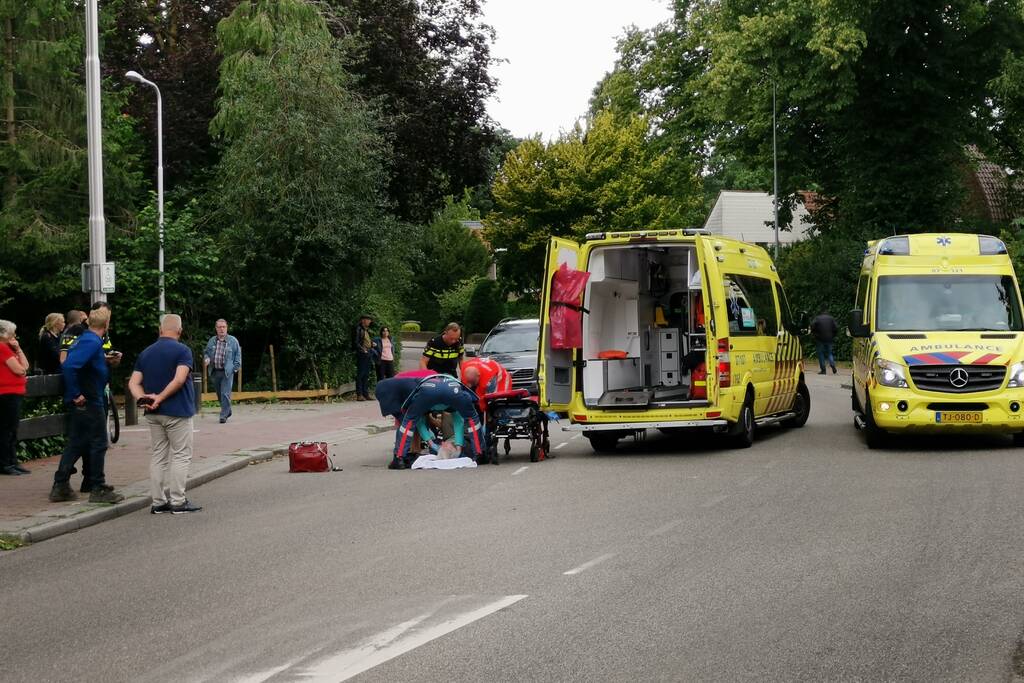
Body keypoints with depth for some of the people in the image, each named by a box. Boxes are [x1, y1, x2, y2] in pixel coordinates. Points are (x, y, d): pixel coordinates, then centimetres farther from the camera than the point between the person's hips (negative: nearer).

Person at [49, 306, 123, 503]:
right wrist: (76, 394, -23)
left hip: (82, 402, 10)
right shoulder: (92, 342, -18)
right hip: (88, 402, -10)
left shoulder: (83, 339, 12)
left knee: (76, 444, 14)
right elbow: (69, 366, -30)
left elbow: (71, 364, 19)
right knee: (98, 443, -2)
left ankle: (60, 487, 16)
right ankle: (98, 489, 3)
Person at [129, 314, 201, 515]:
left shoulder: (145, 353, 11)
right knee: (181, 456, 1)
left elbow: (133, 382, 2)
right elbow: (179, 379, -22)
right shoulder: (182, 350, -9)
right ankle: (178, 501, -1)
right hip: (177, 411, -6)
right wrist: (160, 398, -17)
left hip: (154, 414, 6)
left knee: (159, 456, 11)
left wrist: (142, 398, -12)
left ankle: (158, 502, 11)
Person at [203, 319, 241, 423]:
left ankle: (224, 415, -4)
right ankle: (227, 411, 29)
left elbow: (238, 355, 4)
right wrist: (206, 359, -3)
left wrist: (236, 367, -4)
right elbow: (206, 353, 19)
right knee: (219, 394, 11)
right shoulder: (211, 341, 10)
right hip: (214, 372, 4)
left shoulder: (233, 341, 0)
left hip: (227, 372, -4)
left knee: (225, 394, -9)